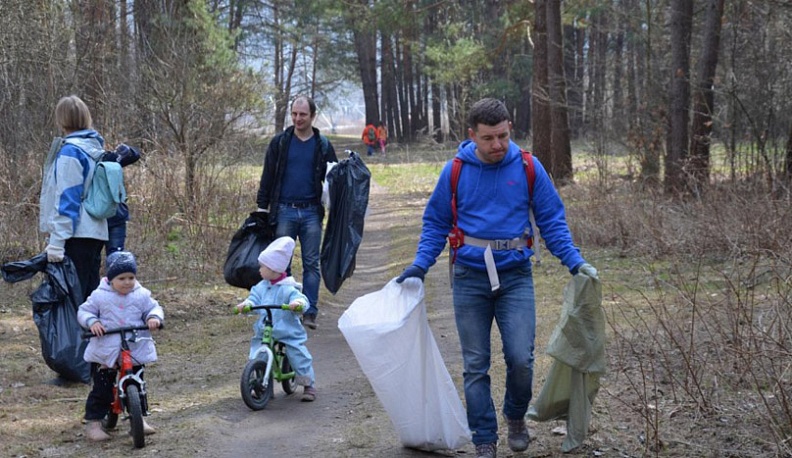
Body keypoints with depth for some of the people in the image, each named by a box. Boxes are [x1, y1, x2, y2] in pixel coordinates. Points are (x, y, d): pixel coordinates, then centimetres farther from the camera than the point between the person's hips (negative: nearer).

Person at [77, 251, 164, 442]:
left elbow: (154, 308, 6)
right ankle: (93, 422, 8)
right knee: (102, 389, 0)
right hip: (105, 352, -3)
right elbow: (84, 311, 0)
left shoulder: (142, 295, 0)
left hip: (135, 352, 3)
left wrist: (154, 317, -17)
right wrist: (92, 322, -20)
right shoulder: (99, 296, -6)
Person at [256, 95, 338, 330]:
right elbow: (268, 176, 8)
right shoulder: (280, 142, 5)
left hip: (311, 212, 0)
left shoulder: (323, 145, 7)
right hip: (284, 211, 0)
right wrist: (262, 206, 2)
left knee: (311, 264, 1)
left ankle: (310, 312, 5)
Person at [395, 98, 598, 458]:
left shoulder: (528, 168, -3)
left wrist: (575, 263, -8)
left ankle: (516, 417, 21)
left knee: (520, 358, -9)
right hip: (470, 279, 1)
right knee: (475, 365, 4)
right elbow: (435, 224, 7)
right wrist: (419, 266, -4)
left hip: (515, 276, -1)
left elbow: (552, 222, 3)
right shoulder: (455, 171, -2)